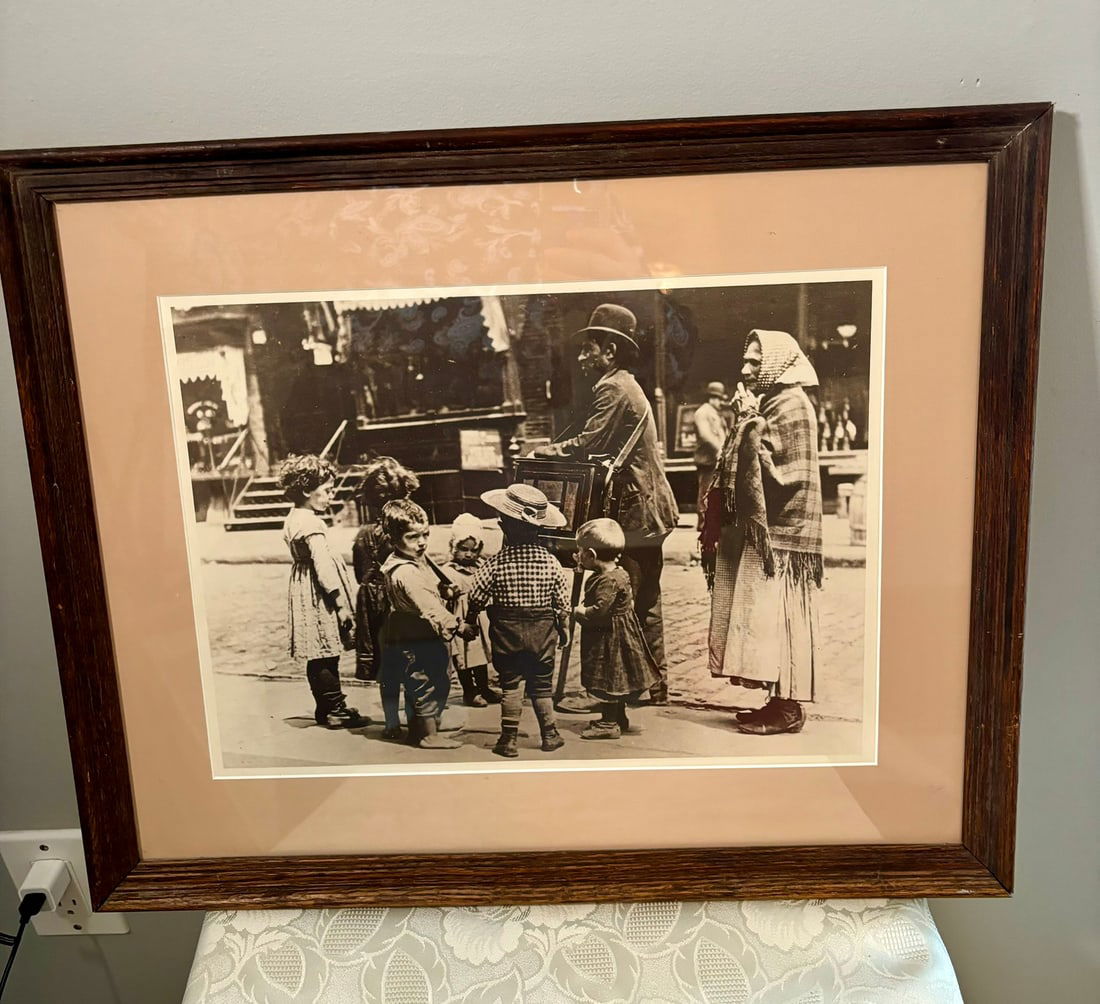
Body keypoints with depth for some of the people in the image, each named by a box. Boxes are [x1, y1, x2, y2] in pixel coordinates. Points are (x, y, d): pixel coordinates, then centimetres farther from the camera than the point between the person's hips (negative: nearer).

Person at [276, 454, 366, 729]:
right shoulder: (312, 523, -18)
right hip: (319, 594, -10)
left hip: (303, 589, 10)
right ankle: (335, 710, 4)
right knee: (327, 656, -3)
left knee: (318, 656, 15)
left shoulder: (293, 519, 12)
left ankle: (325, 708, 23)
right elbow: (323, 564, -22)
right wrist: (340, 601, -19)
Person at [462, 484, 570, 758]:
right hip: (542, 630, 1)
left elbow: (476, 597, -5)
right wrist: (563, 628, 14)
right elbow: (562, 601, -2)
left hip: (507, 631, -1)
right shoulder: (550, 561, -9)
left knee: (510, 685, 8)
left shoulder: (496, 563, -13)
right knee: (542, 684, 14)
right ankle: (550, 735, 22)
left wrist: (470, 623, 13)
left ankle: (509, 740, 10)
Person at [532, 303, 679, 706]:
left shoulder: (614, 389, -13)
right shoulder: (625, 385, 20)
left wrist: (551, 449, -4)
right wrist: (561, 449, 7)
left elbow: (589, 443, -20)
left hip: (635, 512, -11)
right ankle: (654, 684, 23)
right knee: (644, 603, 15)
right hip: (649, 510, 11)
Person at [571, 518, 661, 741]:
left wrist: (580, 612, -15)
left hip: (610, 638, -10)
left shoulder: (609, 580, -25)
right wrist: (584, 610, 12)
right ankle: (618, 718, 30)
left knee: (607, 679, -1)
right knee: (615, 678, 19)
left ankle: (610, 724, 7)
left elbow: (599, 611, -30)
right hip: (611, 637, 10)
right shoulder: (615, 573, 7)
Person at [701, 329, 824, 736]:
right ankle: (780, 702, 18)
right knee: (765, 621, 11)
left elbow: (783, 472, -19)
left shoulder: (792, 406, -10)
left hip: (779, 533, -10)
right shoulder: (767, 403, 18)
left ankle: (788, 709, 2)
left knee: (775, 619, -6)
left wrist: (751, 424, -17)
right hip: (758, 531, 10)